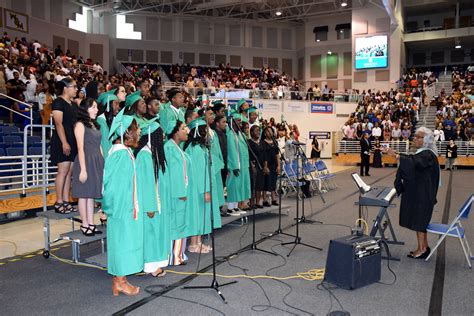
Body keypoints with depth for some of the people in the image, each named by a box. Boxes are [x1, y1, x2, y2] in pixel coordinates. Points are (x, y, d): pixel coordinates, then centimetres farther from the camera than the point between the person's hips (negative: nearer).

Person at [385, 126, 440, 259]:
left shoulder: (428, 155, -19)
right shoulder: (421, 153, 13)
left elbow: (414, 163, -35)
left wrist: (396, 155, -39)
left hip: (422, 194, -10)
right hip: (416, 192, 10)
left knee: (418, 219, -3)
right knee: (420, 220, 15)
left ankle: (421, 249, 7)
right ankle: (424, 247, 24)